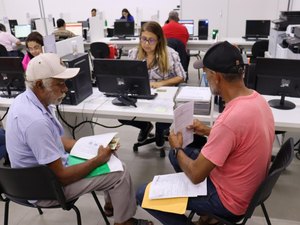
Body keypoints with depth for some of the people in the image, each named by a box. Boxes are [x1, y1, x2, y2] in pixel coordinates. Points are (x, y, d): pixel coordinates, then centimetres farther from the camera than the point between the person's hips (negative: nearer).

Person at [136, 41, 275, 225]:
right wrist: (209, 132, 10)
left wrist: (177, 149, -6)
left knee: (144, 194, -4)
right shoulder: (257, 98, -6)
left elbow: (196, 175, -24)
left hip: (228, 198, -8)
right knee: (178, 155, 21)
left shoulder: (230, 119, -35)